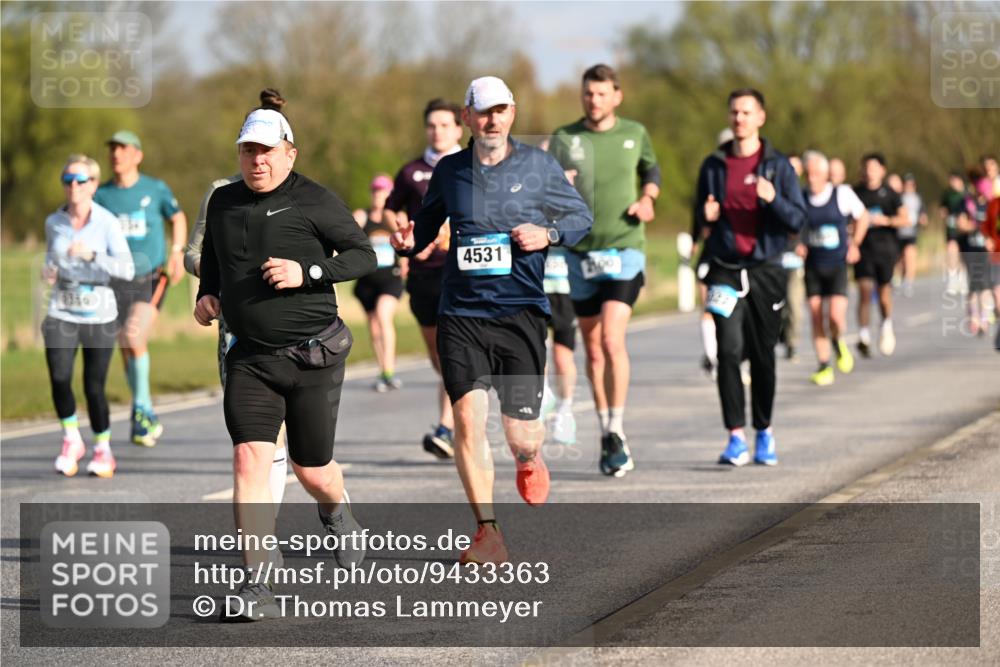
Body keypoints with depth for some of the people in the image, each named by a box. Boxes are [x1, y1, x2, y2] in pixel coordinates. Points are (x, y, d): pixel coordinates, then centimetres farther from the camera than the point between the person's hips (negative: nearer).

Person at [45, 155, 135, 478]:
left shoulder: (107, 223, -8)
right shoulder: (54, 223, 4)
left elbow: (127, 269, -16)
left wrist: (92, 255, -29)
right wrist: (48, 271, -1)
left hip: (99, 317, -2)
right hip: (61, 315, 2)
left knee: (94, 387, -1)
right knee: (59, 378, -17)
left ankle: (103, 450, 21)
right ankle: (71, 440, 6)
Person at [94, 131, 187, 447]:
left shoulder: (156, 189, -2)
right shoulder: (102, 194, 1)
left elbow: (178, 218, 14)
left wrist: (177, 253, 0)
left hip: (152, 280, -3)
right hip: (118, 281, 3)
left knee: (134, 337, -23)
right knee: (127, 352, 4)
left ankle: (141, 407, -6)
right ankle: (145, 415, 22)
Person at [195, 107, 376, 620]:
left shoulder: (312, 201, -6)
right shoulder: (223, 203, 9)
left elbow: (364, 255, -5)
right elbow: (211, 258, 27)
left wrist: (308, 272, -18)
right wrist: (206, 296, 7)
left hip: (314, 353, -3)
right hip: (249, 360, 3)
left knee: (312, 470, 8)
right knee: (250, 458, -16)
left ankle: (336, 511, 48)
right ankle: (257, 589, -18)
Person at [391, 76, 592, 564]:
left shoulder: (538, 166, 3)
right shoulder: (449, 170, 7)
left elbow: (581, 216, 12)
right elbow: (428, 222, 20)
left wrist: (549, 233, -8)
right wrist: (409, 241, -2)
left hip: (521, 310, -1)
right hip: (461, 314, 1)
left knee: (521, 435, -3)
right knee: (468, 415, -15)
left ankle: (529, 458, 37)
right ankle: (487, 532, -6)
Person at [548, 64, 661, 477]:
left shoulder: (634, 133, 4)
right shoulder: (564, 139, 2)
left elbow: (651, 169, 23)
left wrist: (647, 198, 3)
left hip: (624, 250, -2)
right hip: (580, 254, 2)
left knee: (612, 339, -19)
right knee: (593, 351, 9)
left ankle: (617, 432, -13)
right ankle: (607, 436, 21)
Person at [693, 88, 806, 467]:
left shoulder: (777, 166, 2)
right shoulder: (714, 165, 8)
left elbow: (798, 220, -2)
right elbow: (700, 212, 18)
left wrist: (773, 199, -20)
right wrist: (707, 215, -5)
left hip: (766, 271, 0)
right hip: (726, 271, 0)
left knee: (763, 355, 7)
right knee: (729, 351, -13)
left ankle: (764, 432, 22)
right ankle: (736, 438, -14)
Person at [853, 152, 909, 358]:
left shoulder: (889, 193, 2)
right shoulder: (856, 192, 5)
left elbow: (905, 219, -2)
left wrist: (885, 220, -16)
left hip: (885, 248, 0)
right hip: (863, 248, 0)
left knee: (884, 291, 6)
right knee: (865, 289, -14)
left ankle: (887, 325, 35)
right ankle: (864, 336, -16)